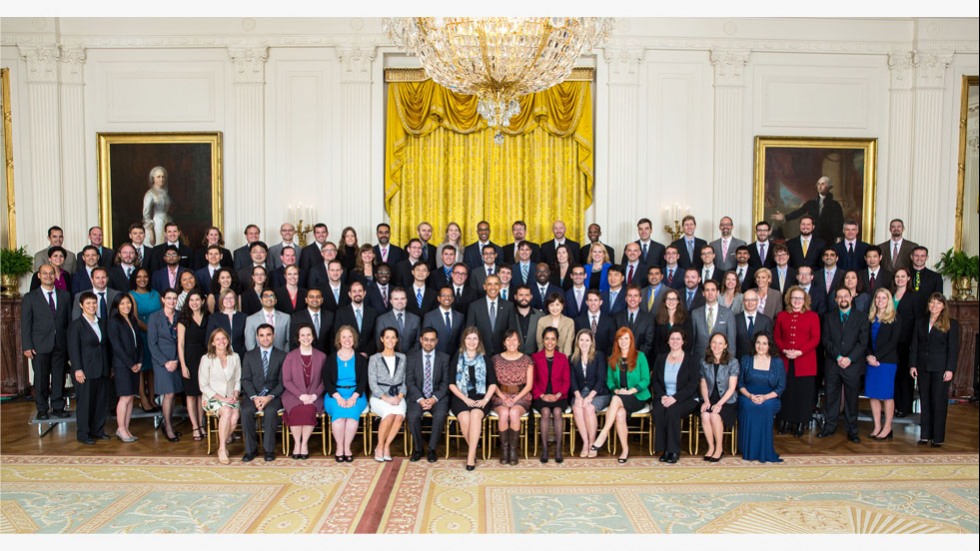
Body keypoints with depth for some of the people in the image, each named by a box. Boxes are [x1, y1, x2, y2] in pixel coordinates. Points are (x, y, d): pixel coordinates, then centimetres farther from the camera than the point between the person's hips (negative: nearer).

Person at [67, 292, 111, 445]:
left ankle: (98, 430, 20)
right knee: (85, 402, 1)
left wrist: (109, 366, 12)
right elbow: (73, 349, -10)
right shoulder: (76, 324, -5)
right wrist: (77, 369, -15)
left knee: (102, 401, 9)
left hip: (102, 370, 6)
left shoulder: (102, 323, 13)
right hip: (86, 371, -6)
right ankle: (83, 434, 10)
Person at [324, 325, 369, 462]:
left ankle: (347, 448, -23)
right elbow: (326, 381, 1)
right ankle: (339, 448, -21)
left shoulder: (361, 359, 10)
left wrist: (354, 397, -16)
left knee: (352, 411, -33)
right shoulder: (331, 360, 10)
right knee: (338, 412, -32)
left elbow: (363, 381, 2)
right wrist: (338, 397, -16)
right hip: (335, 395, 0)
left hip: (355, 395, 0)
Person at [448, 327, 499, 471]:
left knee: (476, 414, -33)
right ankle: (473, 449, -9)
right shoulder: (457, 359, 9)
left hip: (480, 398, 0)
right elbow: (451, 384, 4)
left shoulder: (485, 359, 11)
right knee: (465, 418, -32)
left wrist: (485, 400, -8)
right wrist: (465, 399, -10)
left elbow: (493, 383, 8)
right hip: (460, 397, 0)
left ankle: (471, 456, -30)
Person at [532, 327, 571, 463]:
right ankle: (544, 449, -25)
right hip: (541, 396, -1)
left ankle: (558, 449, -24)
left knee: (557, 412, -31)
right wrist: (542, 395, -9)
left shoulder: (563, 358, 12)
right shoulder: (535, 357, 9)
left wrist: (558, 395, -9)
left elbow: (566, 380, 8)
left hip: (558, 396, 1)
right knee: (546, 412, -32)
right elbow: (532, 381, 5)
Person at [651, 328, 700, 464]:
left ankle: (674, 451, -21)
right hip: (664, 397, 3)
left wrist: (675, 398, -18)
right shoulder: (660, 359, 15)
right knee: (658, 411, -30)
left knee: (672, 411, -33)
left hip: (686, 398, -3)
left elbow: (693, 384, -7)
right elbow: (654, 380, 10)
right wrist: (662, 396, -10)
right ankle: (664, 449, -20)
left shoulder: (691, 360, 4)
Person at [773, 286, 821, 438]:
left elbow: (815, 339, -2)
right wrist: (784, 350, -8)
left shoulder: (812, 316, 5)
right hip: (785, 361, 2)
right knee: (785, 392, 2)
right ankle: (785, 421, 12)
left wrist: (799, 352, -13)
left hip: (805, 362, -2)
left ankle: (800, 424, 9)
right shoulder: (782, 315, 12)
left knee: (803, 394, 0)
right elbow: (776, 336, 10)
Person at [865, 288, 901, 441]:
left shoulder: (895, 318, -1)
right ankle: (877, 427, 10)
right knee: (872, 395, 3)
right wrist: (869, 356, -8)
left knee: (887, 395, 0)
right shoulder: (870, 318, 11)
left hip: (887, 361, -4)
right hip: (871, 361, 4)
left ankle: (887, 427, 8)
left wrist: (877, 357, -12)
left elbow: (893, 341, -7)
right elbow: (866, 340, 9)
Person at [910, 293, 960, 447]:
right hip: (923, 368, 4)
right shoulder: (920, 322, 10)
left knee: (939, 402, 1)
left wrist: (950, 369, -11)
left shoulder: (951, 324, -1)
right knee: (925, 401, 8)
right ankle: (925, 435, 14)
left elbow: (953, 348, -5)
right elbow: (914, 345, 8)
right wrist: (912, 365, 1)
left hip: (940, 368, -4)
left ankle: (938, 437, 7)